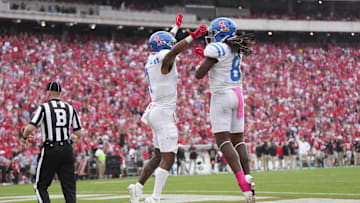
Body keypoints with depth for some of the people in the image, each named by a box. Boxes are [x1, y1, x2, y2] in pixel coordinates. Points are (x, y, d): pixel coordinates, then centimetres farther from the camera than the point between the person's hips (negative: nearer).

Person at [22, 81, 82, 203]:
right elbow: (78, 133, 8)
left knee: (40, 186, 7)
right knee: (69, 187, 6)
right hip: (67, 150, 3)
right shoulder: (70, 108, 10)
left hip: (50, 150, -3)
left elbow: (30, 128, -12)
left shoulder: (44, 108, -2)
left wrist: (25, 136, 9)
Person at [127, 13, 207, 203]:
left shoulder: (152, 58, 14)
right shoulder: (165, 58, -12)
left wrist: (176, 27, 48)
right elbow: (173, 50, -38)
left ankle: (138, 187, 19)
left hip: (155, 111, 10)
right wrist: (192, 36, -40)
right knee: (168, 159, -10)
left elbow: (165, 42, 34)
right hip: (164, 112, -10)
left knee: (159, 156, 19)